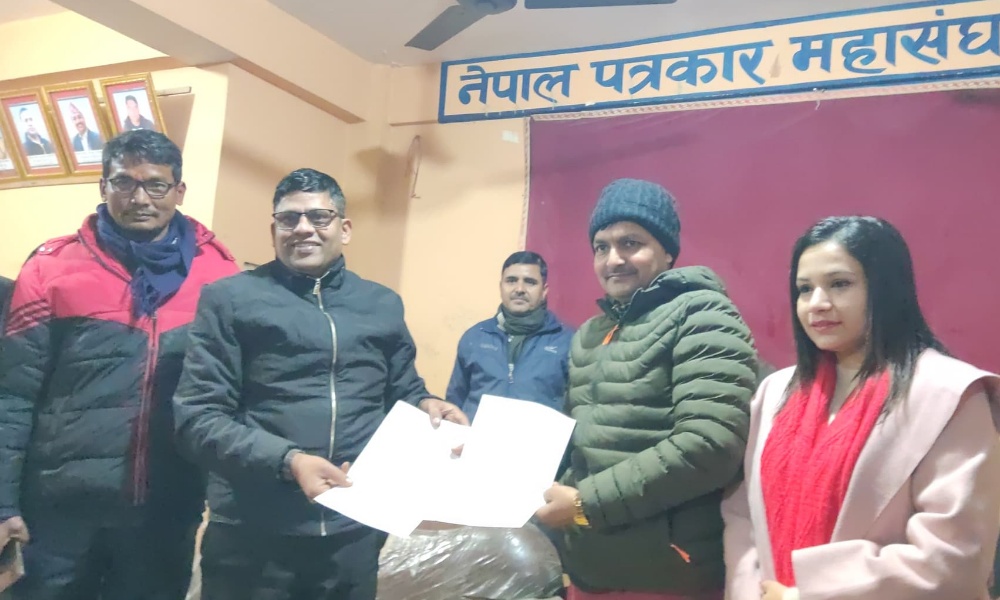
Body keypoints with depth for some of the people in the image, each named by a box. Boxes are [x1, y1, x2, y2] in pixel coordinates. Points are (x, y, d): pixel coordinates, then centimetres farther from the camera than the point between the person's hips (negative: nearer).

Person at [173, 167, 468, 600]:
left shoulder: (384, 305, 12)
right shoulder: (230, 299, 2)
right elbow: (196, 415, -5)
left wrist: (425, 404, -2)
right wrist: (287, 461, -18)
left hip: (355, 532, 3)